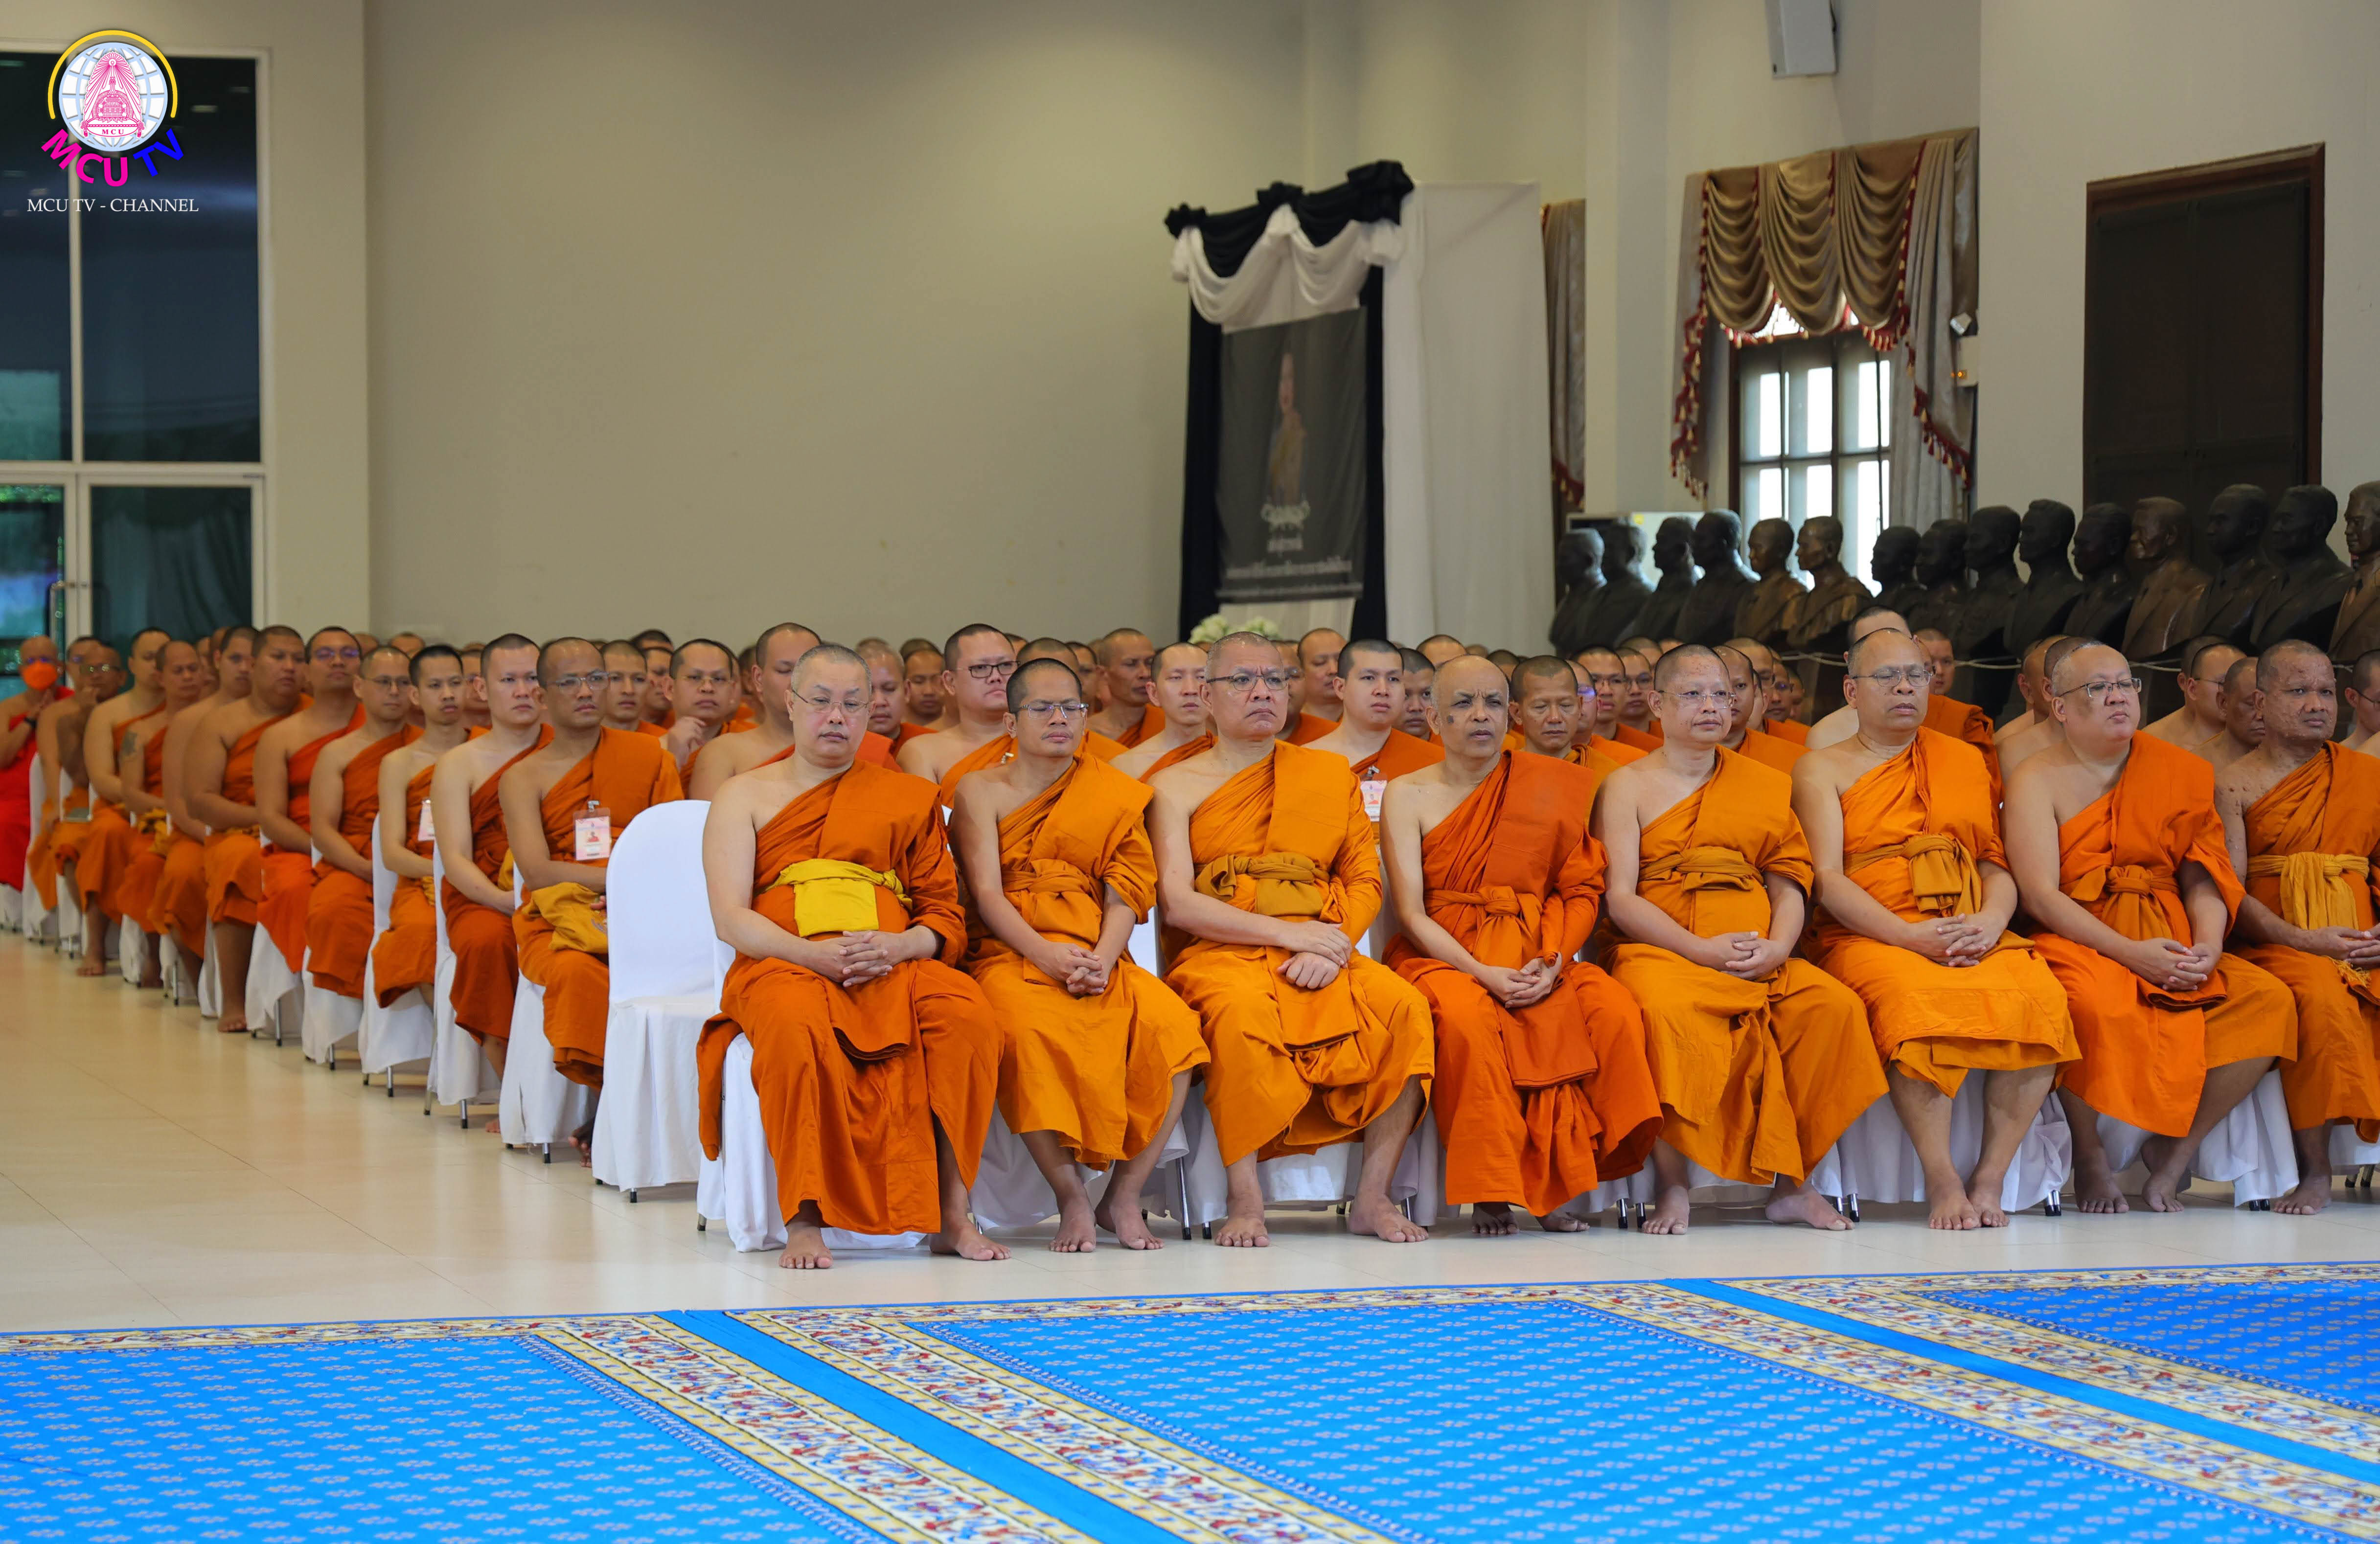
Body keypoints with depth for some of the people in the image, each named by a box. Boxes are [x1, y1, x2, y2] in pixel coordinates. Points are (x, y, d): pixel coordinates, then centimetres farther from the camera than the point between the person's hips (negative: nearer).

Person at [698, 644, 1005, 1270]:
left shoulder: (908, 798, 22)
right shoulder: (744, 796, 17)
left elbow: (947, 919, 14)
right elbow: (731, 918, 4)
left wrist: (896, 947, -10)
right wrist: (815, 955, -15)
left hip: (894, 962, 2)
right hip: (784, 965, -2)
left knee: (967, 1014, -33)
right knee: (798, 1026, -41)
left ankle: (951, 1212, -29)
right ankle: (804, 1219, -36)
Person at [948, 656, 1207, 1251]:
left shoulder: (1112, 793, 17)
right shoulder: (982, 790, 10)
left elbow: (1125, 894, 7)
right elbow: (987, 894, -1)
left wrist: (1102, 960, -14)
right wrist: (1047, 956, -18)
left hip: (1096, 958, 3)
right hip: (1010, 954, -3)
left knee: (1170, 1022, -28)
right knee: (1030, 1030, -38)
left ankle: (1124, 1195, -16)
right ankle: (1071, 1200, -25)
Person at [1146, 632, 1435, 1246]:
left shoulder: (1330, 774, 20)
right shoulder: (1177, 787, 10)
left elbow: (1365, 880, 12)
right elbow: (1178, 902, -2)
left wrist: (1330, 946, -10)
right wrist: (1286, 932, -12)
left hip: (1324, 956, 3)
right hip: (1219, 955, -3)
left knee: (1404, 1008, -27)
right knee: (1244, 1014, -39)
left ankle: (1372, 1196, -20)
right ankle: (1245, 1201, -31)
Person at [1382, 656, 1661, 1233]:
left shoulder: (1549, 787, 11)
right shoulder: (1409, 795, 4)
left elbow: (1582, 891, 6)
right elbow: (1411, 912, -5)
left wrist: (1552, 965, -13)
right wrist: (1484, 974, -19)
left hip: (1535, 961, 3)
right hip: (1443, 956, -3)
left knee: (1615, 1010, -26)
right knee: (1468, 1015, -37)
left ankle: (1554, 1185, -19)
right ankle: (1490, 1192, -26)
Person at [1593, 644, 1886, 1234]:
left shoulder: (1768, 785, 20)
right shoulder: (1629, 785, 9)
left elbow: (1790, 886, 15)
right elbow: (1620, 897, -1)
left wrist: (1778, 947, -8)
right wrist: (1701, 949, -14)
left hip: (1763, 958, 4)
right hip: (1661, 952, -3)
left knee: (1837, 1005, -25)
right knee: (1668, 1011, -39)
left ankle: (1792, 1183, -15)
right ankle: (1671, 1186, -25)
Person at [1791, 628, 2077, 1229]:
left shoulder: (1965, 761, 23)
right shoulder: (1823, 768, 11)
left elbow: (1998, 864, 16)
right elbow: (1828, 880, -1)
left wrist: (1990, 921, -8)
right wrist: (1910, 935, -16)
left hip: (1973, 933, 3)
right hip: (1866, 937, -3)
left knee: (2040, 997, -30)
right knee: (1919, 1000, -39)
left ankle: (1989, 1179, -24)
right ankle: (1942, 1182, -32)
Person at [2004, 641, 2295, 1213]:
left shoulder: (2179, 773, 13)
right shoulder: (2039, 780, 1)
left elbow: (2204, 877, 8)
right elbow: (2040, 894, -10)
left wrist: (2209, 945, -14)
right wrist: (2130, 953, -21)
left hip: (2171, 945, 4)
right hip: (2078, 943, -4)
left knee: (2270, 1000, -21)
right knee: (2094, 1004, -39)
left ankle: (2176, 1148, -8)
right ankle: (2089, 1154, -13)